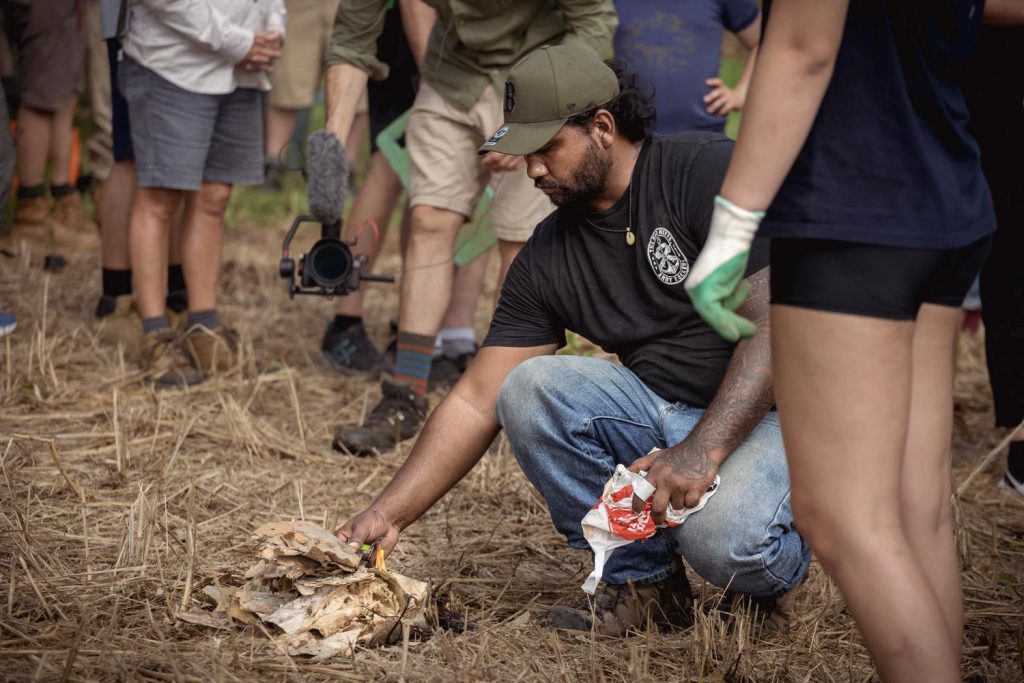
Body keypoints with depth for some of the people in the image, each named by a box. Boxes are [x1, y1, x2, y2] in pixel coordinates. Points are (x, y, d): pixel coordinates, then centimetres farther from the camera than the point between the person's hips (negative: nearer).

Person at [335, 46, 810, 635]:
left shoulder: (708, 170, -13)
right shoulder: (547, 257, 4)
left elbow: (775, 322, -20)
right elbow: (476, 402, 4)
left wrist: (704, 449, -30)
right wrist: (389, 514, -5)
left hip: (770, 411, -5)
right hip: (661, 411, 6)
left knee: (722, 540, -35)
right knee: (529, 387, -18)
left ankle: (780, 556, 4)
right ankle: (643, 579, -5)